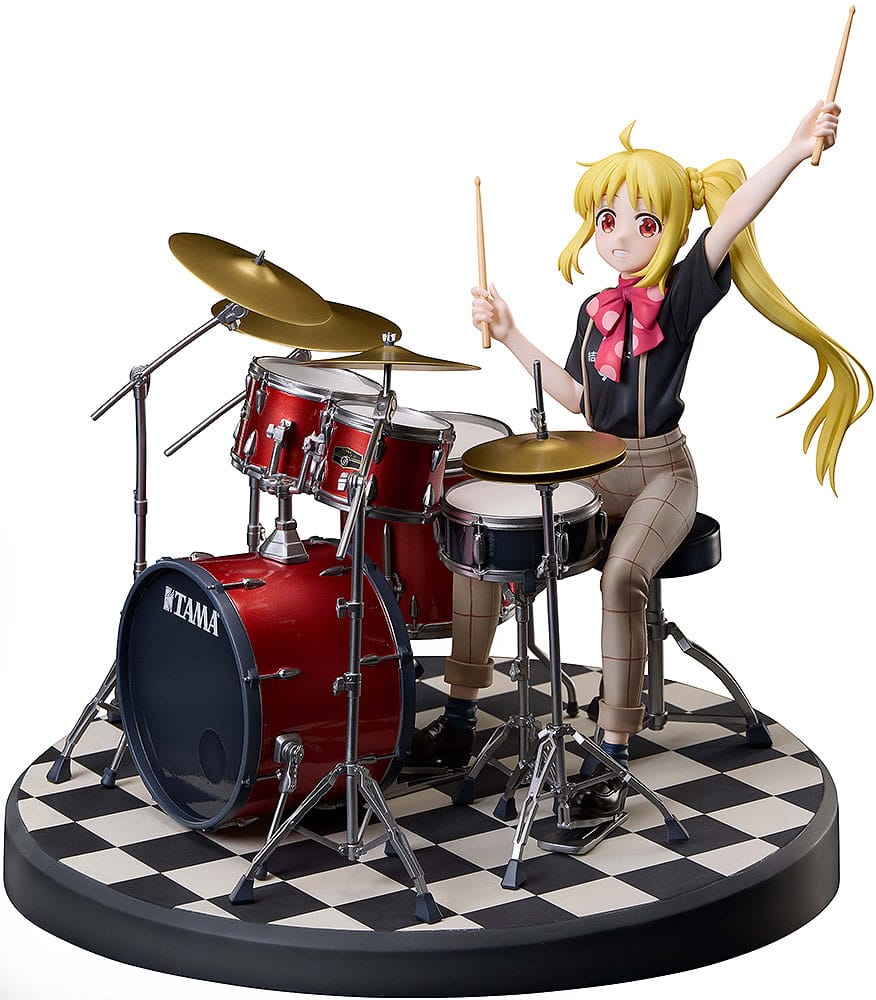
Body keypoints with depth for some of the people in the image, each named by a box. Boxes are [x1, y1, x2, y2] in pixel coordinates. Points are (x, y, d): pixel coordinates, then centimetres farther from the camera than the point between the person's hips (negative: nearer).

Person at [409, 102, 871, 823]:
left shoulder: (682, 292, -9)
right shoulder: (595, 311, 10)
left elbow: (730, 222, -27)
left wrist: (794, 152, -43)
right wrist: (511, 337, 14)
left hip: (661, 473, -7)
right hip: (595, 470, 7)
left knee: (623, 576, -33)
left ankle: (615, 756, -25)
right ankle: (462, 709, 8)